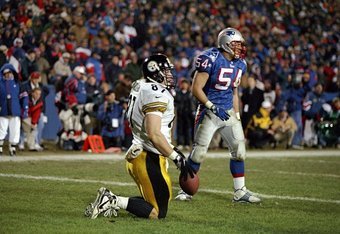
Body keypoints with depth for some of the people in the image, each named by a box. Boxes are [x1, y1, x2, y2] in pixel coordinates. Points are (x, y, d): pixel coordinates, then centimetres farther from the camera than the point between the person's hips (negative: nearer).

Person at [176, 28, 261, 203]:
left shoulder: (240, 64, 8)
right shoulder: (210, 59, -15)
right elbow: (196, 89, -16)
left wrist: (237, 117, 16)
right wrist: (213, 107, -21)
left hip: (228, 111, 7)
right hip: (209, 111, -7)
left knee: (239, 150, 3)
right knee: (199, 152, -6)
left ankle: (240, 191, 11)